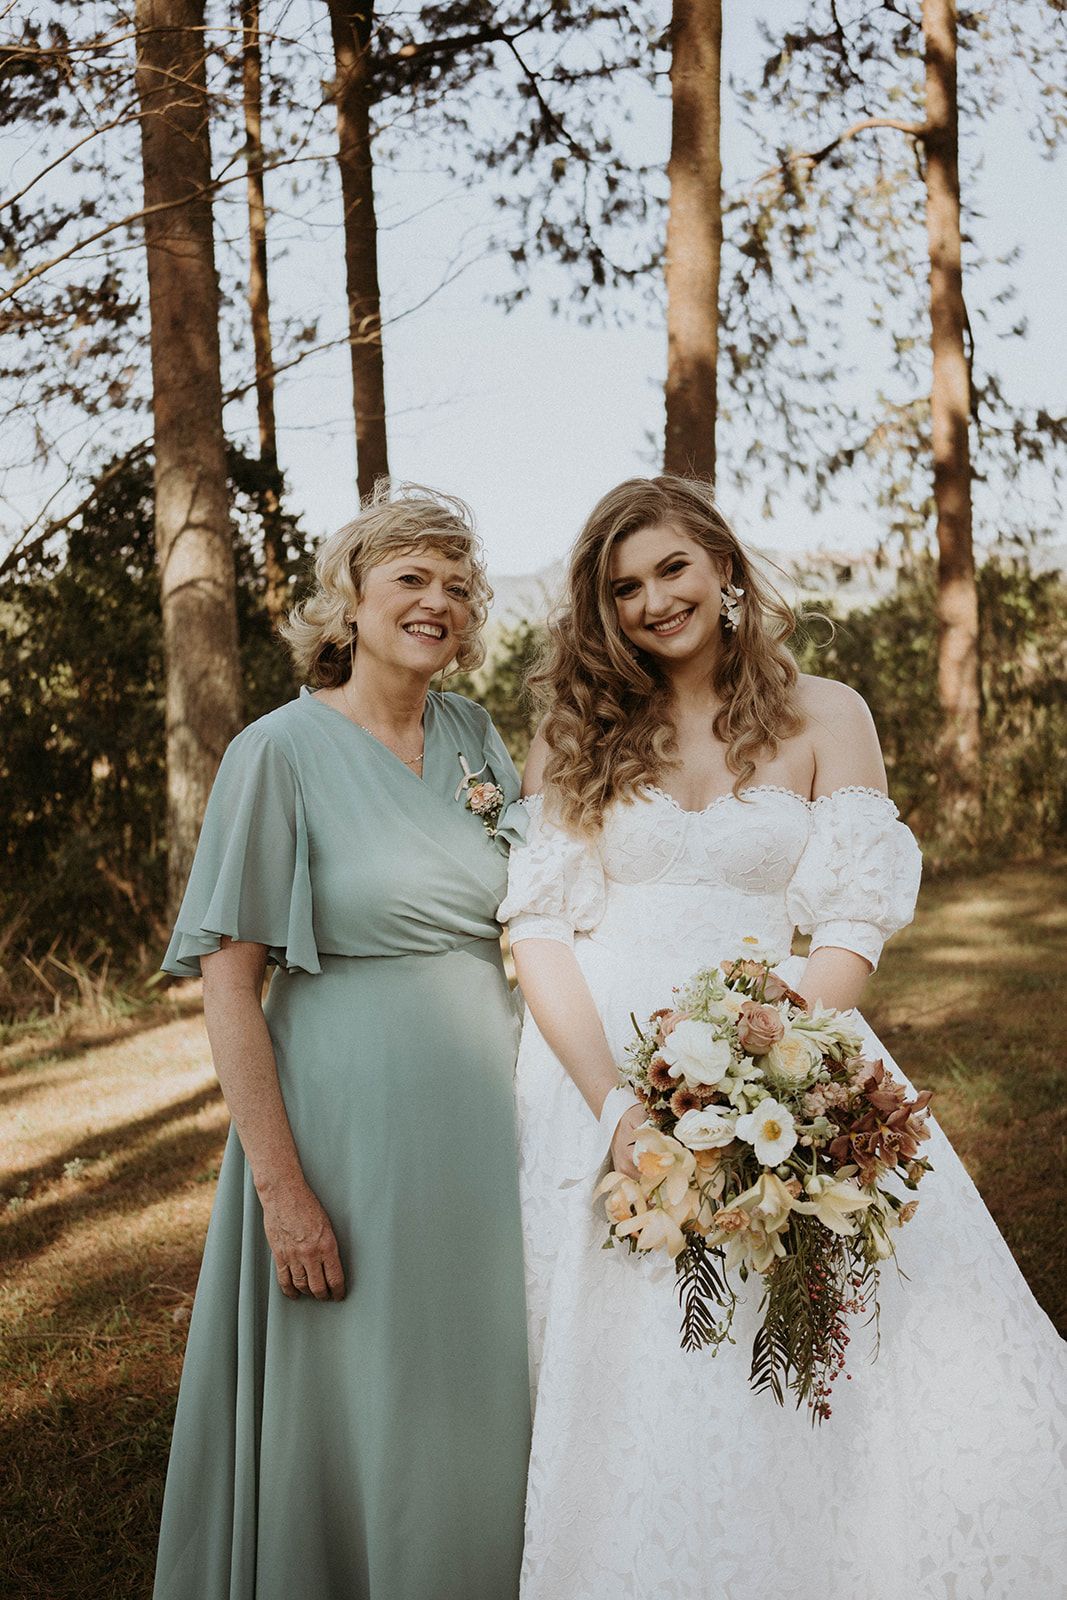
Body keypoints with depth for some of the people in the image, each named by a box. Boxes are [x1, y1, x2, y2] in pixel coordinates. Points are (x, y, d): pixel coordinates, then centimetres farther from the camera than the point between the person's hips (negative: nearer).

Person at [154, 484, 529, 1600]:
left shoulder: (475, 736, 8)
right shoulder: (281, 750, -9)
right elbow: (227, 981, -13)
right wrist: (280, 1186, -16)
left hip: (485, 1108, 5)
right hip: (350, 1111, -5)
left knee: (477, 1399, 15)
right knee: (358, 1406, 7)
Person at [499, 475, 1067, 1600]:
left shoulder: (825, 718, 5)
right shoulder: (575, 738, 8)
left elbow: (853, 926, -1)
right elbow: (538, 927, 1)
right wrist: (616, 1102, -13)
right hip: (599, 1066, 1)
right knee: (624, 1376, 1)